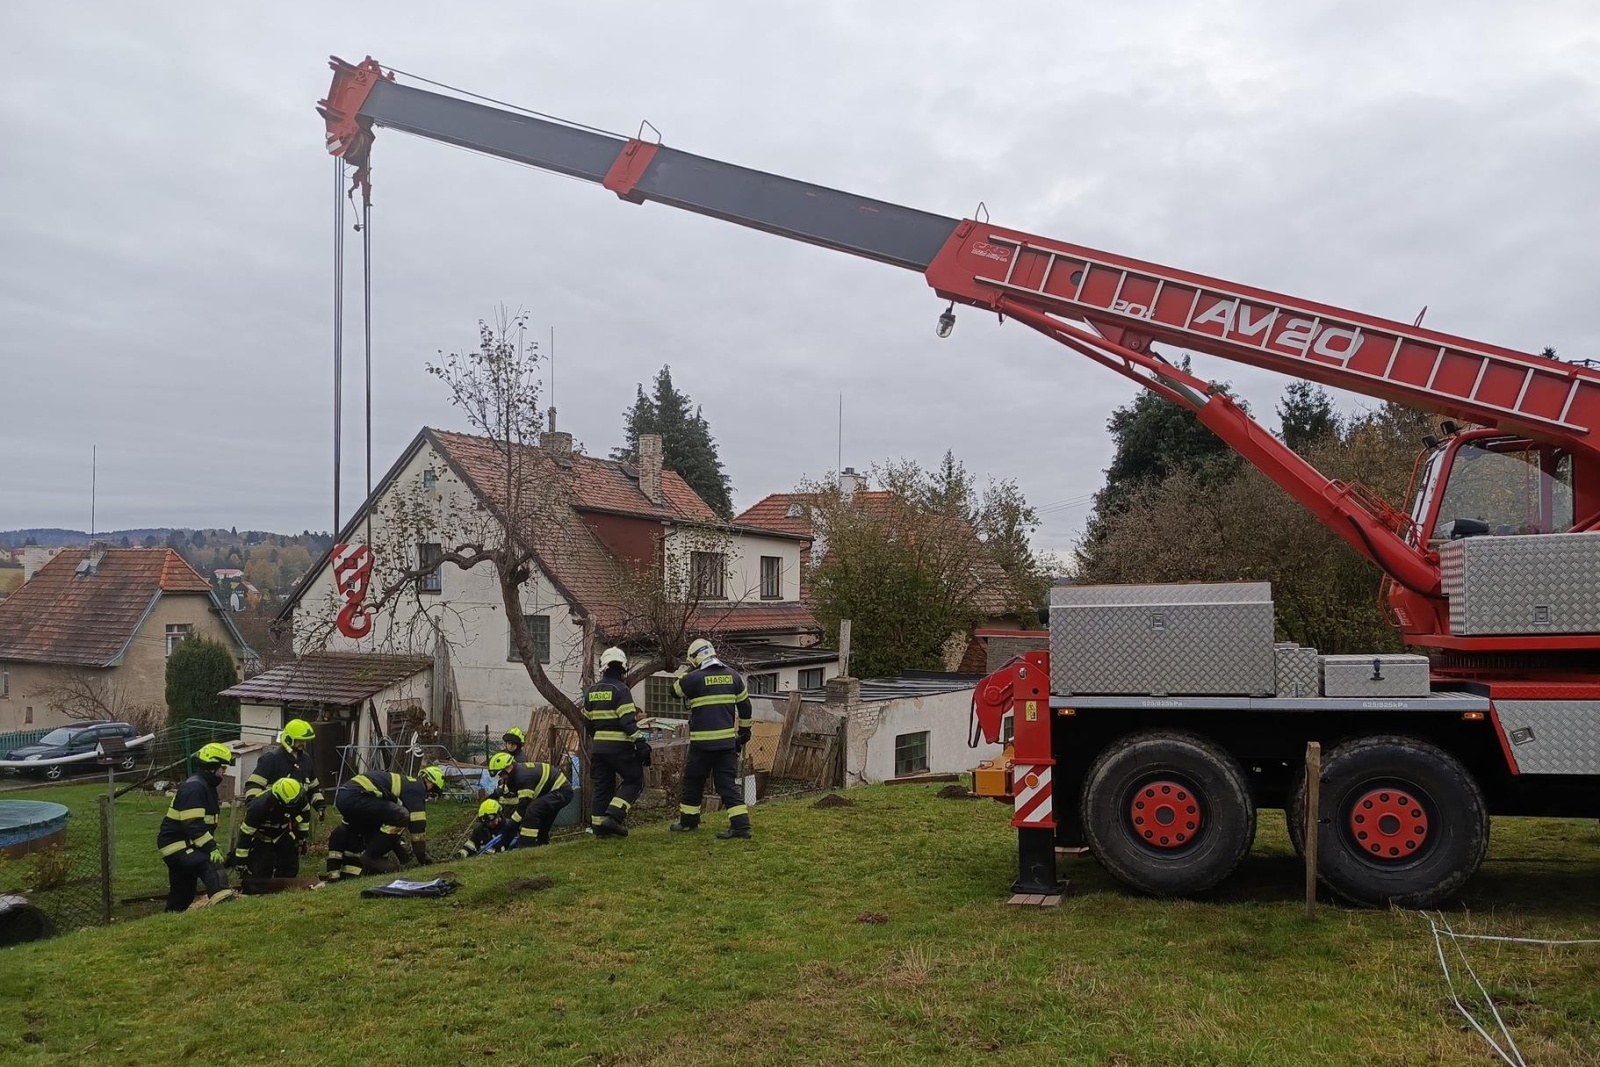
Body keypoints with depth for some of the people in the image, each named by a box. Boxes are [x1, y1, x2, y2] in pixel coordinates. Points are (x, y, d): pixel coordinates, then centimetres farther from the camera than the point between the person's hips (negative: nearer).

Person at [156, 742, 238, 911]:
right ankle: (221, 898, -53)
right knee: (211, 865, -32)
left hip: (184, 843, 11)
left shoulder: (206, 785, 16)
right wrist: (211, 847, -28)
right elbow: (193, 824, -26)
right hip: (177, 844, -11)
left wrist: (213, 845, 23)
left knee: (182, 894, 18)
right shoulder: (194, 788, -19)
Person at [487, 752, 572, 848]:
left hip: (562, 792, -11)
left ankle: (526, 846, -23)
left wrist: (511, 822, -20)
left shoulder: (524, 776, -26)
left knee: (532, 810, -26)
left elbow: (524, 803, -25)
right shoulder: (514, 775, 4)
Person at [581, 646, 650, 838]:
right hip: (619, 746, -7)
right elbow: (628, 721, -19)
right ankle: (613, 816, -10)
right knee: (634, 780, 4)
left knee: (601, 786, 12)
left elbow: (587, 722, 18)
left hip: (598, 747, 7)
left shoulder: (591, 691, 10)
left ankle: (599, 826, 11)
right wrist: (641, 744, -18)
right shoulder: (620, 690, -11)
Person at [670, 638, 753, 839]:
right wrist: (745, 731, 23)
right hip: (728, 740, 4)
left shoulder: (695, 678, -10)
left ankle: (688, 820, 26)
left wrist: (687, 672, 17)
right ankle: (741, 824, -6)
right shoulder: (732, 675, 6)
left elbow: (675, 691, 9)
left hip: (702, 742, -4)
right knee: (728, 783, 4)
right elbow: (745, 706, 12)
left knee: (693, 781, 14)